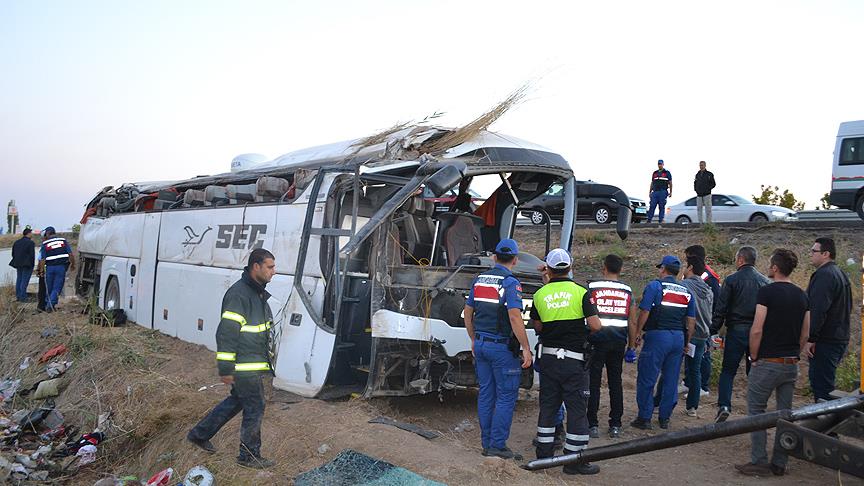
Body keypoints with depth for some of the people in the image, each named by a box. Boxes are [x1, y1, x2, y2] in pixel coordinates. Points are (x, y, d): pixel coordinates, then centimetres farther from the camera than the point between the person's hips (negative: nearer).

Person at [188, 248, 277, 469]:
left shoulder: (259, 293, 13)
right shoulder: (238, 293, -19)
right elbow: (226, 333, -21)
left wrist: (266, 360, 26)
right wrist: (226, 369, -20)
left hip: (255, 363, 10)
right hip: (244, 367, -10)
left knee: (236, 401, 20)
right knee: (255, 409, 0)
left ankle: (199, 434, 34)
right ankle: (250, 455, 15)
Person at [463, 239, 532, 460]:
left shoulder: (479, 279, 9)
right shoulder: (510, 282, -13)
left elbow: (468, 313, 14)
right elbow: (515, 318, -21)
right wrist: (526, 348, -16)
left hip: (481, 344, 7)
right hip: (502, 347, -7)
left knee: (485, 394, 12)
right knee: (506, 397, 1)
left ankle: (487, 444, 19)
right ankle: (498, 445, 2)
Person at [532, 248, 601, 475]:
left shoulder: (540, 294, 0)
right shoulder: (581, 292, -9)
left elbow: (538, 327, 6)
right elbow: (595, 326, -13)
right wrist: (582, 327, 8)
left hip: (548, 356, 4)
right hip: (573, 358, -4)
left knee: (548, 405, 15)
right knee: (577, 408, 4)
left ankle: (544, 453, 22)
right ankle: (574, 460, 7)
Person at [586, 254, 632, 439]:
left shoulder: (592, 287, -5)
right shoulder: (627, 291, 7)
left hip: (597, 340, -3)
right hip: (618, 341, 4)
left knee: (593, 382, 3)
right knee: (615, 382, 11)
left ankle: (592, 425, 5)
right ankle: (615, 425, 15)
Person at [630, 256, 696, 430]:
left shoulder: (654, 286, -5)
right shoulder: (686, 291, 12)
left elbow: (644, 312, -11)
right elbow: (691, 321, 12)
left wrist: (637, 333, -2)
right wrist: (687, 342, 20)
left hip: (657, 336, -5)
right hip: (678, 337, 6)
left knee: (646, 379, 1)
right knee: (671, 380, 12)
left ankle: (644, 418, 4)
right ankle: (665, 418, 18)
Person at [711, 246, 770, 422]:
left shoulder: (732, 280, -6)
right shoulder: (765, 281, 6)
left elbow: (720, 309, -8)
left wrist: (714, 331, -2)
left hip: (736, 330, -3)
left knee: (728, 370, 4)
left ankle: (724, 405, -10)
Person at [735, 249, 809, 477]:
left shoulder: (767, 291, -12)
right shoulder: (801, 295, 8)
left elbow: (757, 330, -16)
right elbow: (805, 334, 11)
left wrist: (754, 357, -5)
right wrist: (793, 355, 17)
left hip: (768, 362, -6)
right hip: (791, 364, 6)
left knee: (756, 410, 3)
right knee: (785, 413, 10)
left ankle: (759, 462, 3)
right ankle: (779, 464, 16)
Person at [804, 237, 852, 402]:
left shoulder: (824, 275, -17)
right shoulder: (841, 274, 17)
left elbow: (817, 310, -24)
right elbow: (848, 308, 24)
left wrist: (811, 339, -21)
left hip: (825, 341, -10)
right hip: (840, 338, 10)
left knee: (821, 384, -7)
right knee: (826, 383, 18)